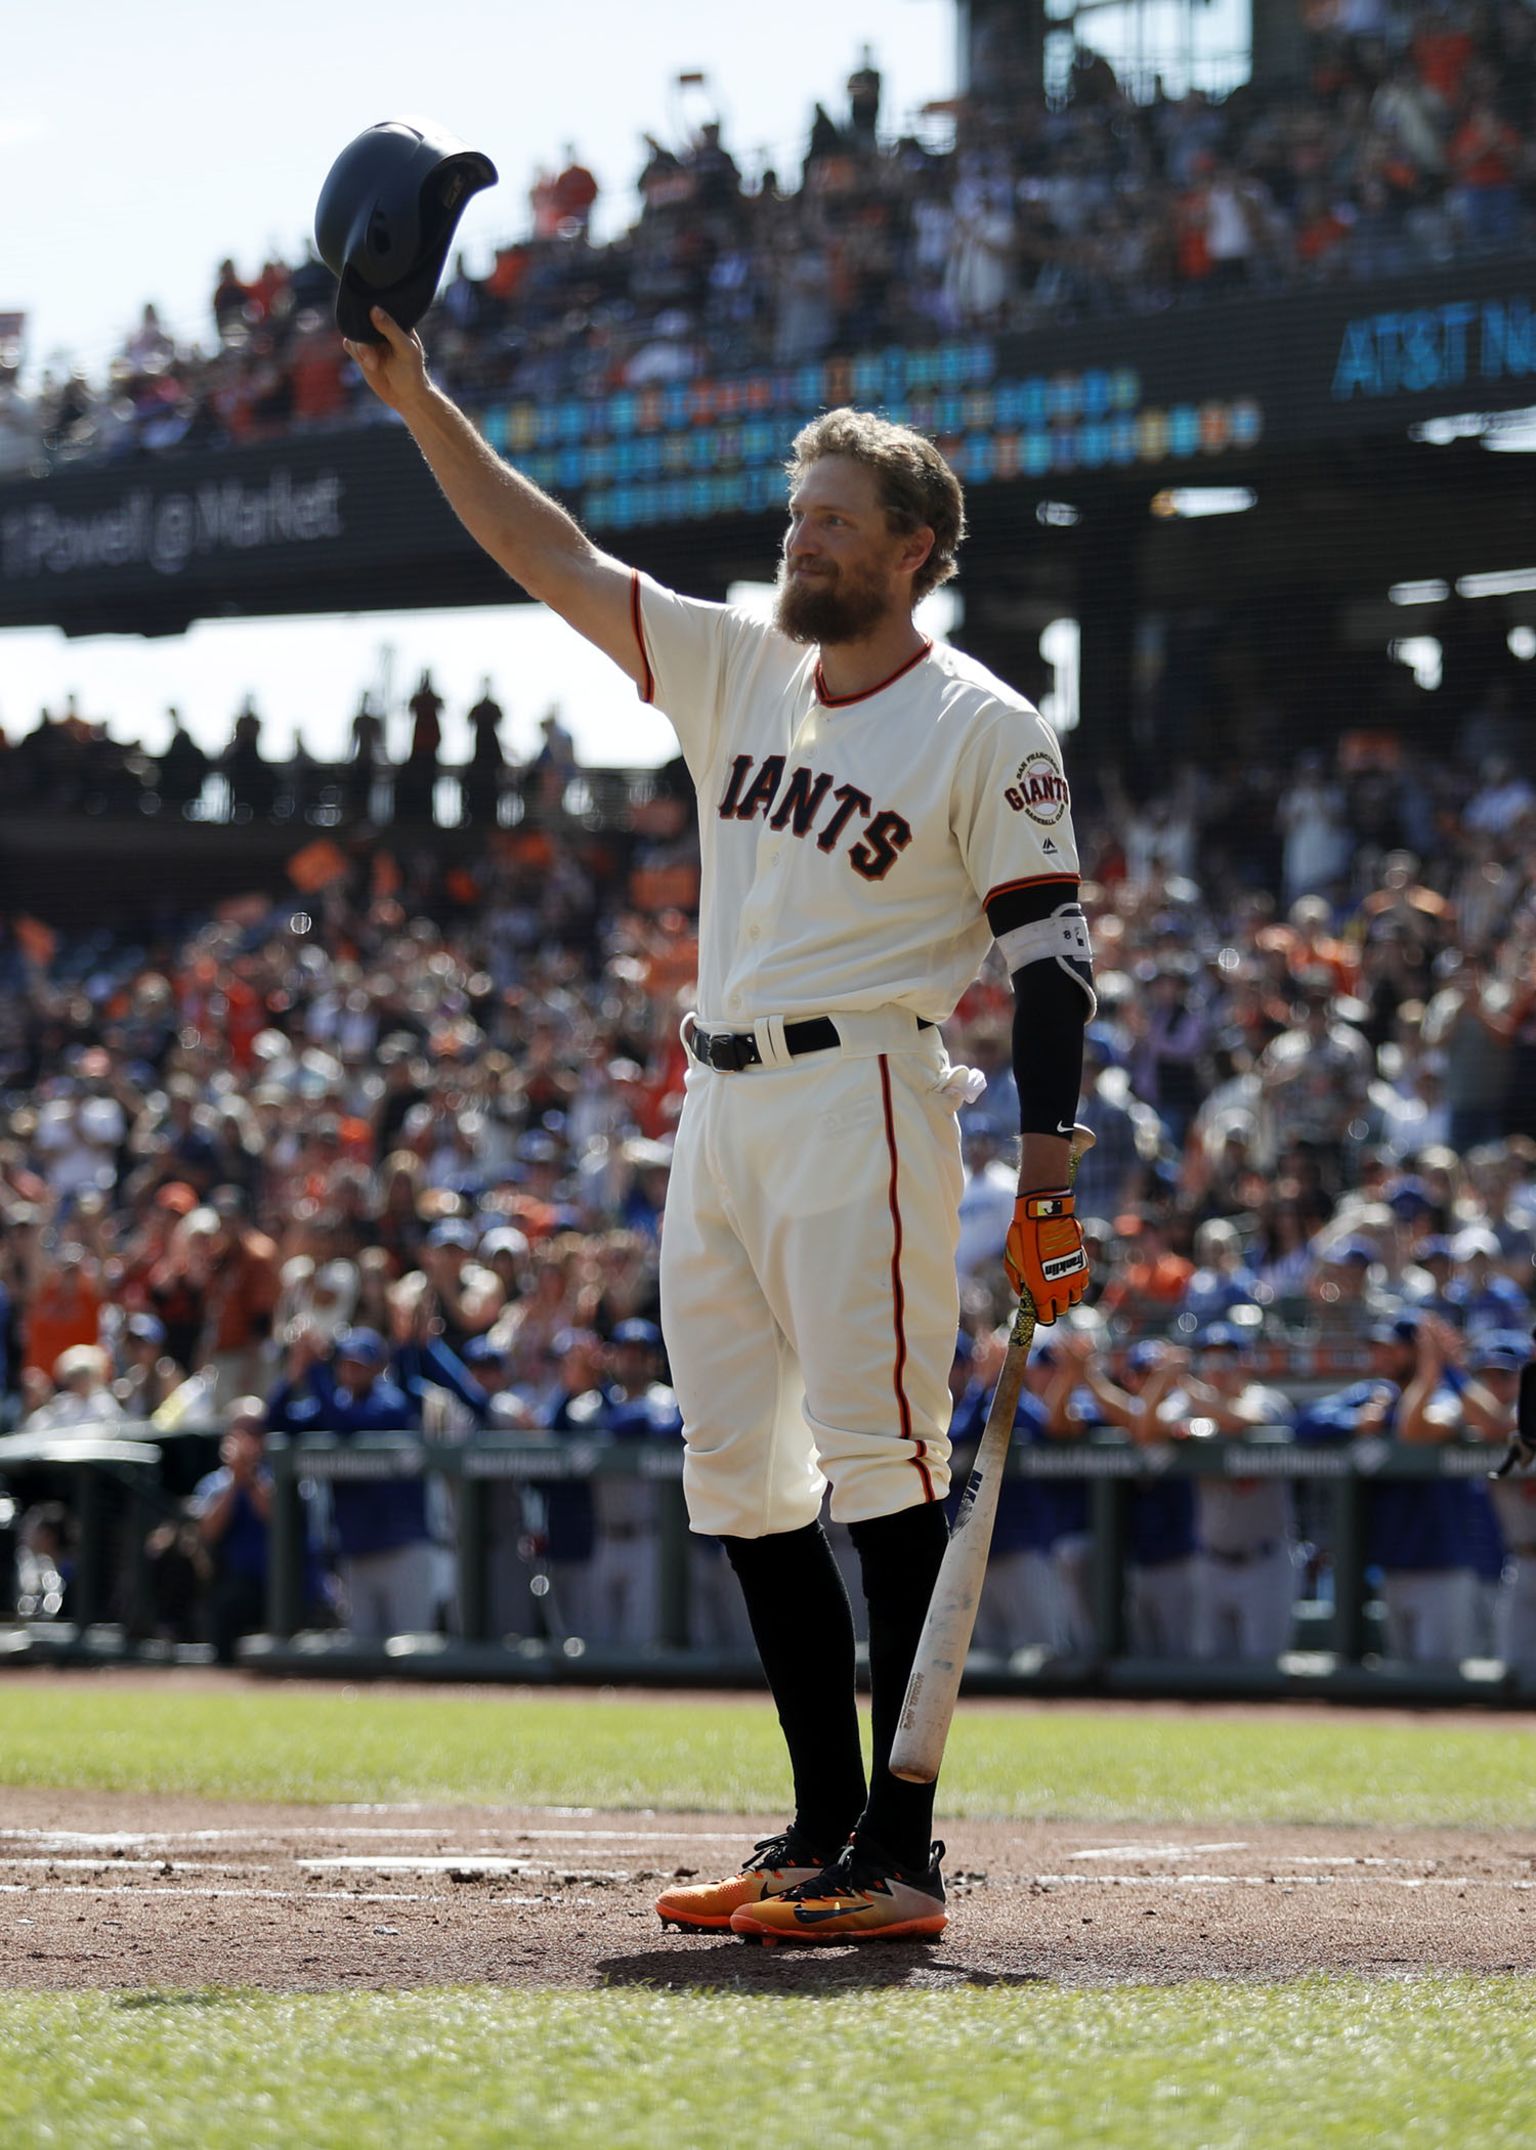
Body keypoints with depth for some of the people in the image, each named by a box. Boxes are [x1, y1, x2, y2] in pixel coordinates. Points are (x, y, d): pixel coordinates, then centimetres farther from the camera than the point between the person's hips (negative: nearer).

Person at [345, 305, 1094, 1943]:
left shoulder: (983, 729, -3)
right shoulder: (734, 668, 15)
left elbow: (1049, 955, -6)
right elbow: (552, 561, 13)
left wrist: (1048, 1186, -14)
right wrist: (419, 403, 3)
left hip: (860, 1093, -8)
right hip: (718, 1109, 8)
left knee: (878, 1459, -13)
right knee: (738, 1478, 7)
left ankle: (901, 1854, -15)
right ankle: (825, 1827, 14)